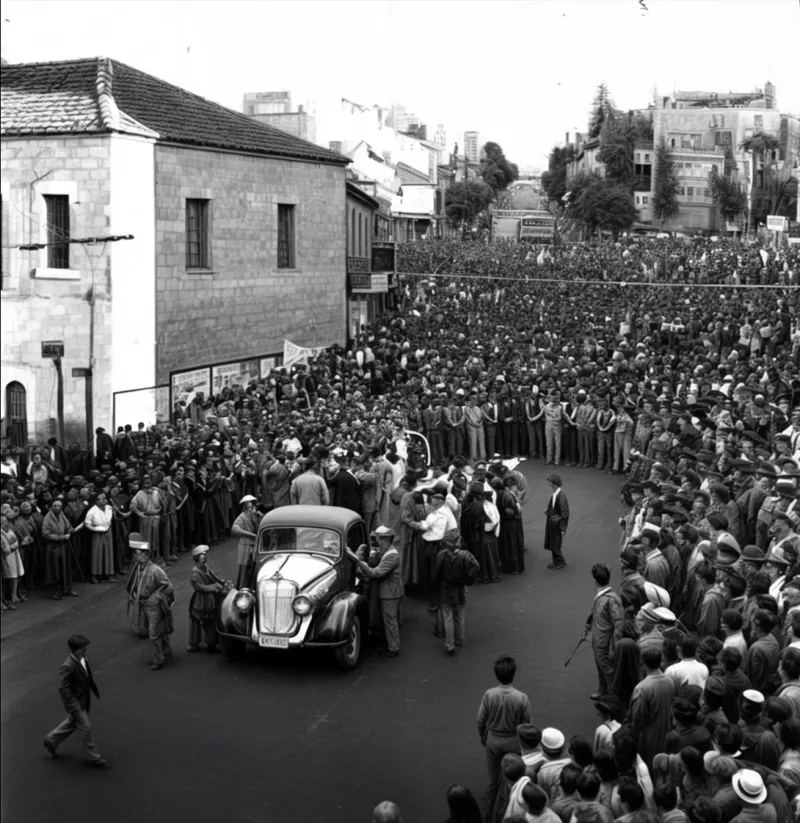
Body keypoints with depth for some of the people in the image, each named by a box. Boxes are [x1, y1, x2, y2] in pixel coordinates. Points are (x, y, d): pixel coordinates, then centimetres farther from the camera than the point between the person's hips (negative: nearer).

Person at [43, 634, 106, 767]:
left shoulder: (83, 659, -6)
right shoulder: (67, 667, -31)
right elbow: (63, 688, -27)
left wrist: (95, 689, 17)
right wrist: (73, 707, -24)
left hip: (84, 700, 8)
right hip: (75, 702, -8)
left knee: (71, 723, 26)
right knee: (86, 728, 3)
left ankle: (51, 741, 46)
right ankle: (93, 757, 19)